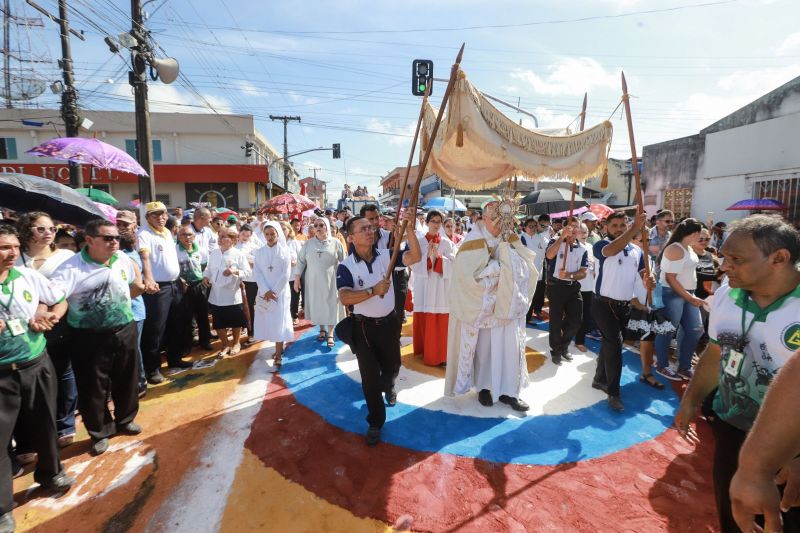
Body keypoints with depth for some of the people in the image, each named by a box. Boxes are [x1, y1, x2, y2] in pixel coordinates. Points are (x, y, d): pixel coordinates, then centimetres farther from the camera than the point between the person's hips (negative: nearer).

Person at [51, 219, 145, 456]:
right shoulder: (72, 267, -15)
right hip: (89, 337, -4)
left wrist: (137, 285, 8)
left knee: (127, 380, 17)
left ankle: (125, 420, 40)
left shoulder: (122, 259, 0)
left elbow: (136, 271, 22)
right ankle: (100, 432, 29)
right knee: (93, 386, 9)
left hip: (125, 330, 4)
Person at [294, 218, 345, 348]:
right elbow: (301, 261, 6)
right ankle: (322, 329, 25)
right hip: (313, 281, 2)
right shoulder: (308, 243, 3)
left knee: (331, 306, 1)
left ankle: (330, 333, 10)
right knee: (317, 305, 8)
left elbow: (343, 262, 2)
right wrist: (297, 278, 3)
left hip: (330, 281, -2)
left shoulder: (335, 243, -2)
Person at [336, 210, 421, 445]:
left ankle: (388, 387, 62)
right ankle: (375, 422, 28)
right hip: (363, 326, -3)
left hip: (389, 322, 3)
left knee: (392, 366, 24)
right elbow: (345, 298, -28)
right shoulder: (346, 267, -15)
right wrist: (373, 290, -39)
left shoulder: (385, 255, -7)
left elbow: (415, 256, -19)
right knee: (369, 376, 6)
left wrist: (409, 229, -31)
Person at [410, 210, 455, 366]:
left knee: (440, 323, 2)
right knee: (423, 322, 4)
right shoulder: (418, 241, 3)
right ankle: (423, 351, 19)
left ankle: (439, 354, 14)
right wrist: (427, 255, -19)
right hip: (423, 287, 0)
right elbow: (414, 265, -5)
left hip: (441, 288, 1)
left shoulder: (447, 243, 6)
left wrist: (439, 256, -19)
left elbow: (453, 265, -3)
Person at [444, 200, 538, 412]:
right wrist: (501, 267, -15)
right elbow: (470, 274, -20)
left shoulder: (510, 241, 4)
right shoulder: (474, 243, -10)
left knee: (509, 347, 6)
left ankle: (508, 390, 18)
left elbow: (526, 267, -5)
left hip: (507, 304, 4)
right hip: (483, 307, -3)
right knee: (484, 347, 10)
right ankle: (485, 387, 27)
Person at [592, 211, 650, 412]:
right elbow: (612, 250, -33)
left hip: (625, 306, 6)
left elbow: (644, 273, 10)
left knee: (609, 343, 17)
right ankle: (613, 392, -4)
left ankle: (600, 379, 34)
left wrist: (649, 281, -15)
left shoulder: (637, 251, 10)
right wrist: (635, 228, -39)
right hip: (604, 304, -6)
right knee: (615, 342, -14)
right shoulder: (602, 245, -10)